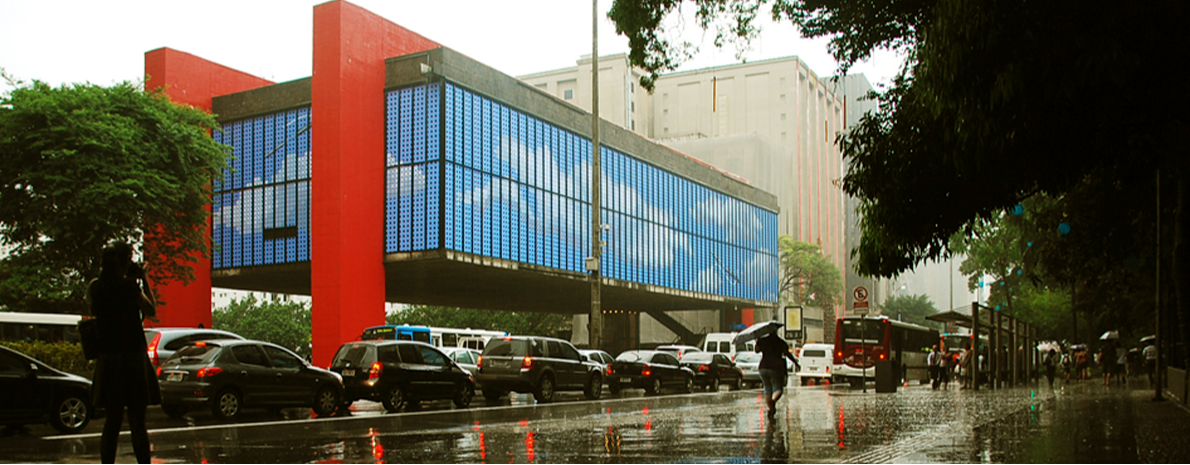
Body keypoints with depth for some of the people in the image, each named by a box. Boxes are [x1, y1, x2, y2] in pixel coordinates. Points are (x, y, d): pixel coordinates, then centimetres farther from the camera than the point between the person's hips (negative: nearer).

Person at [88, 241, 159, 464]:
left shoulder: (95, 287, 2)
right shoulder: (129, 286, -11)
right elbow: (151, 311, 0)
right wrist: (144, 281, 4)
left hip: (107, 359, 5)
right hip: (133, 356, -5)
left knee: (112, 421, 12)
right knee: (137, 422, -1)